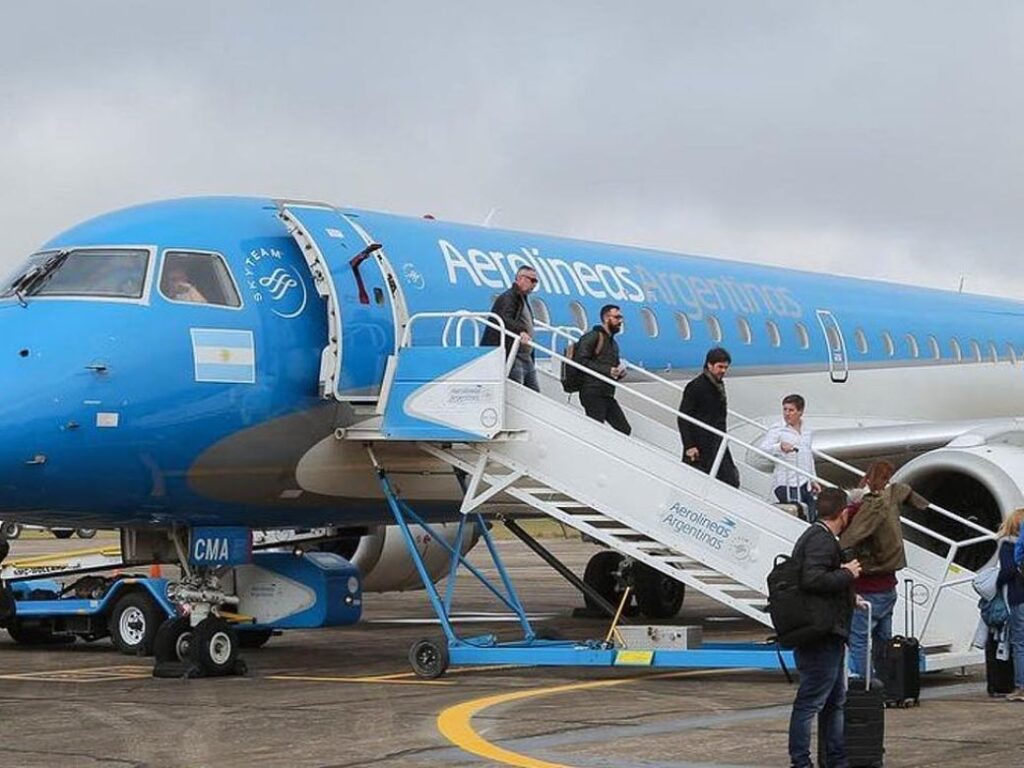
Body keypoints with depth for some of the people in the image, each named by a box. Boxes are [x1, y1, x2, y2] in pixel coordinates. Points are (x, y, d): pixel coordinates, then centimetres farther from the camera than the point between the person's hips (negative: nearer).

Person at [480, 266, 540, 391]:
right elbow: (505, 319, -29)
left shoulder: (523, 298, 22)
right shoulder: (507, 298, -11)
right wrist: (520, 331, -46)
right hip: (513, 357, -10)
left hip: (526, 357, 10)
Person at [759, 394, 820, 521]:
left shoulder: (806, 431, 18)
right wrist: (780, 447, -35)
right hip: (787, 485, -7)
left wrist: (813, 481, 26)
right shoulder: (777, 430, -3)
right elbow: (763, 449, -16)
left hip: (805, 484, 7)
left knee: (811, 520, 6)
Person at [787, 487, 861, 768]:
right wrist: (847, 574, -15)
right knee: (811, 700, -7)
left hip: (826, 636, 11)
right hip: (821, 636, -11)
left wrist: (849, 596, 21)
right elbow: (813, 579, -27)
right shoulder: (822, 540, -15)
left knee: (835, 699, 18)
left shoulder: (814, 536, 19)